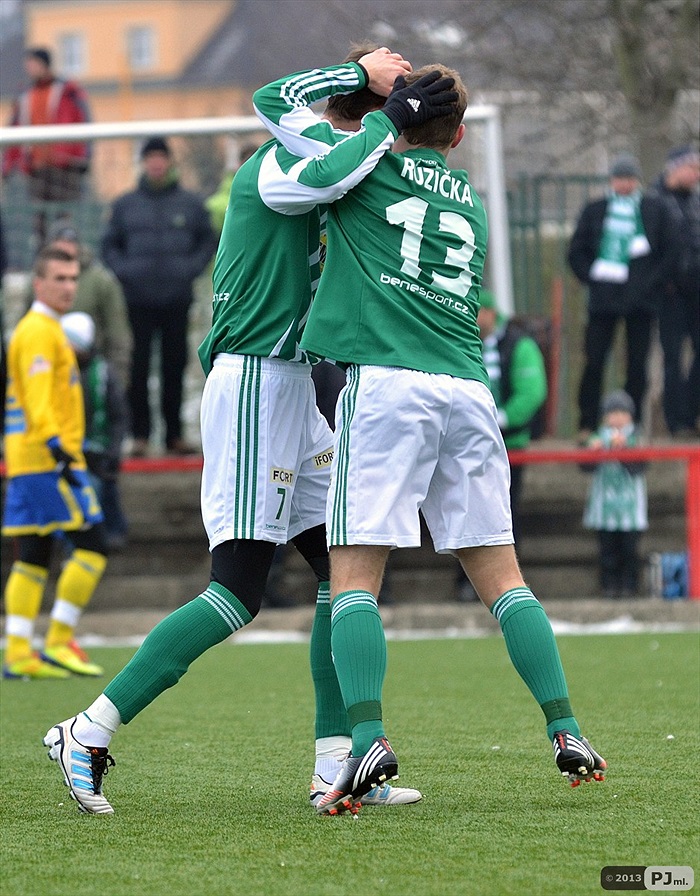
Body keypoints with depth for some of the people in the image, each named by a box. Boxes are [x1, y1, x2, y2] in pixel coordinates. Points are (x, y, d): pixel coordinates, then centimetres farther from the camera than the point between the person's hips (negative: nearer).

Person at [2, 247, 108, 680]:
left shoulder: (47, 328, 21)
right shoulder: (40, 331, -10)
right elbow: (39, 400, -20)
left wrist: (67, 451, 25)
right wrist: (60, 450, -27)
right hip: (46, 460, -10)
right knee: (91, 545, -8)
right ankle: (59, 642, -8)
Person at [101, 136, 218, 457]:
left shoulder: (190, 204, 7)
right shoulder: (125, 205, 8)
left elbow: (208, 241, 12)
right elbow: (109, 246, 12)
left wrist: (191, 269, -2)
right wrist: (124, 271, -4)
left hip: (177, 299, 0)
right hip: (137, 301, 0)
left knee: (175, 367, 4)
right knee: (138, 368, -3)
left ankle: (174, 434, 10)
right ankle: (140, 434, 2)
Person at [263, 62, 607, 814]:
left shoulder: (372, 166, 9)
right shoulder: (471, 203, 25)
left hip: (386, 383, -5)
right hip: (469, 387, 5)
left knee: (353, 574, -7)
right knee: (500, 575, 10)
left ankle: (367, 739, -23)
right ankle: (566, 732, 5)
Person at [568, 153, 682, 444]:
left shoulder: (656, 210, 6)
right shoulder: (594, 211, 9)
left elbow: (670, 252, 5)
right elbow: (577, 252, 12)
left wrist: (651, 283, -5)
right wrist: (592, 277, -3)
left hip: (640, 299, 0)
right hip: (604, 297, 0)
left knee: (637, 364, 2)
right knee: (594, 362, -4)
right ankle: (587, 425, 2)